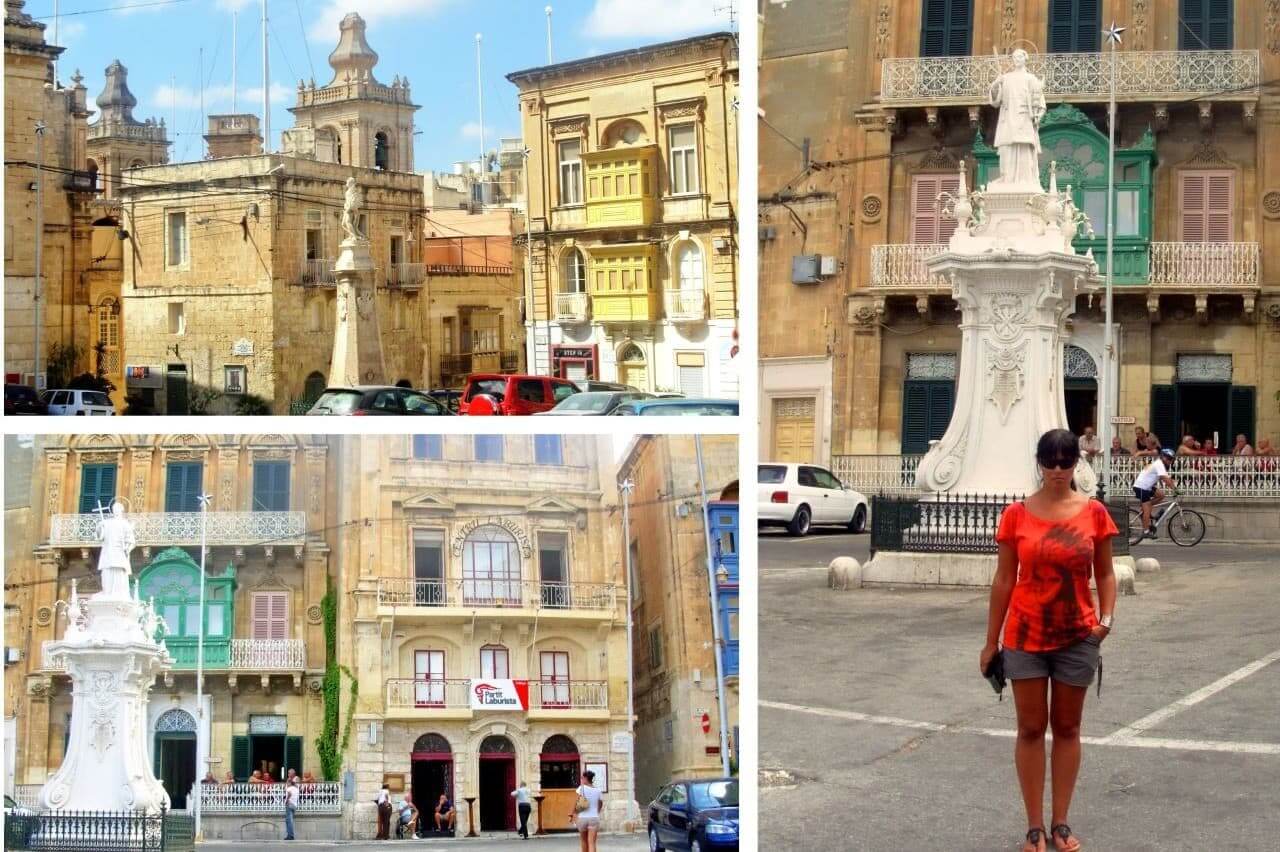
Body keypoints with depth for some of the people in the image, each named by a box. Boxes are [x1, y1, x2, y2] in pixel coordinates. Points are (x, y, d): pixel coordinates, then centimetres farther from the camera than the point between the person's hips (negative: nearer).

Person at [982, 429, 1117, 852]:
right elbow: (1004, 579, 1)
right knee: (1031, 729, 4)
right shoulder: (1016, 515, -3)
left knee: (1067, 727, 10)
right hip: (1025, 635, 0)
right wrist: (991, 640, 2)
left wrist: (1106, 617, -13)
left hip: (1077, 637, 0)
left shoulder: (1094, 513, -2)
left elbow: (1104, 573, 4)